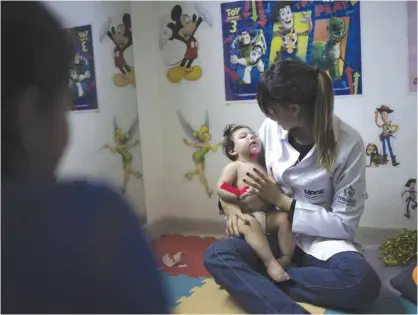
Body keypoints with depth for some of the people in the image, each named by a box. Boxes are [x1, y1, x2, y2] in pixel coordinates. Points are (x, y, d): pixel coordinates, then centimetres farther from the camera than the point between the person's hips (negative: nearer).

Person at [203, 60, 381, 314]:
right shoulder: (271, 128, -7)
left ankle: (256, 280, -18)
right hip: (275, 235, 3)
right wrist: (229, 202, -12)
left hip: (321, 239, -2)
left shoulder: (348, 144, -18)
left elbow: (345, 224, -14)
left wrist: (281, 200, -19)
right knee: (216, 255, -25)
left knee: (362, 281, -34)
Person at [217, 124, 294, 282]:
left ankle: (286, 259, -13)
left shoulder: (264, 166, 18)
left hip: (267, 214, 6)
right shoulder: (234, 166, 1)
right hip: (245, 215, -6)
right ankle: (271, 263, -34)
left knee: (284, 218, -19)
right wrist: (239, 195, -24)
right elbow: (220, 189, -10)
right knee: (251, 225, -35)